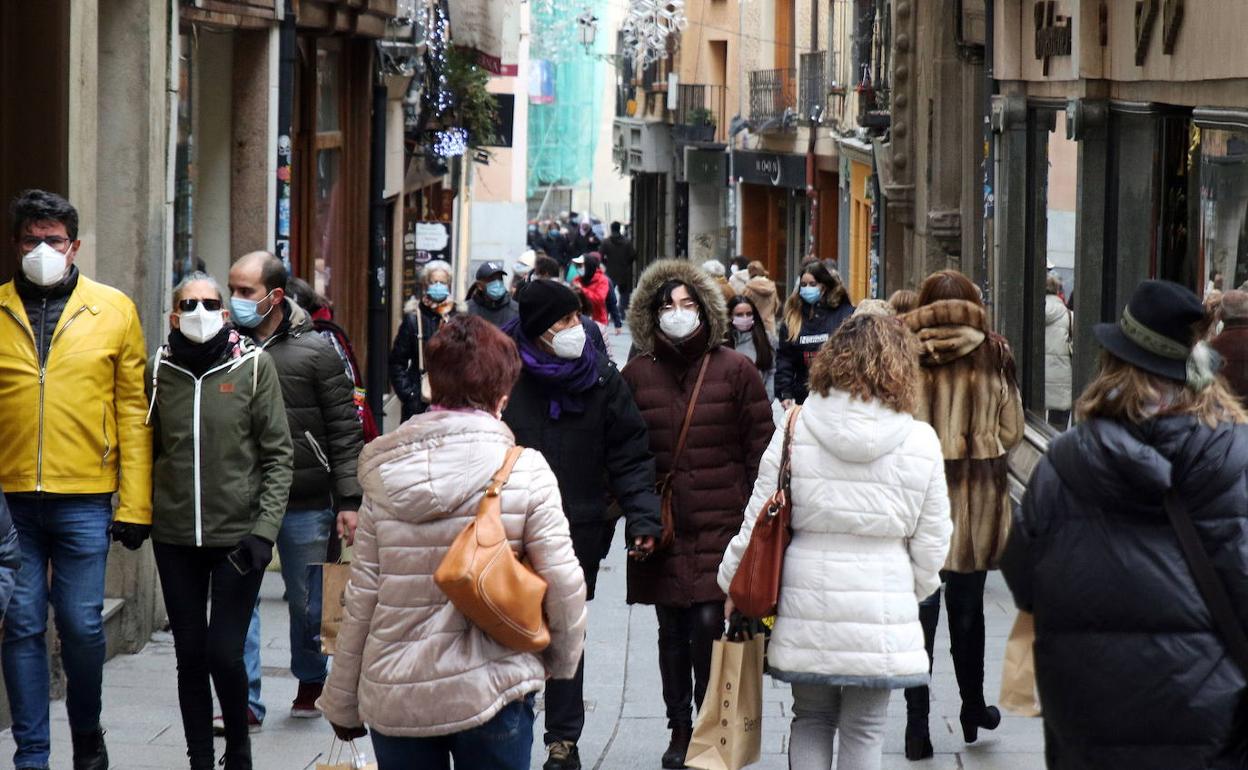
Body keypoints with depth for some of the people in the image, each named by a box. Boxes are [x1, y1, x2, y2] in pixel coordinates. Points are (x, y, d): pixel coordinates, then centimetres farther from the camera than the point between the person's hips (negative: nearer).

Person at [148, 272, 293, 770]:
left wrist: (264, 529, -11)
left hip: (238, 536, -3)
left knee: (224, 654, -6)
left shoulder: (254, 366, -3)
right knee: (190, 656, 6)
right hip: (175, 537, 3)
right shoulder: (159, 370, 4)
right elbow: (148, 449, 13)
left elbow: (278, 454, -3)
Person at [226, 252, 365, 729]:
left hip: (306, 503, -2)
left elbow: (345, 432, -2)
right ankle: (244, 700, 0)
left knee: (307, 599, 10)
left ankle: (311, 681, 33)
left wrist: (348, 501, -7)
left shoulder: (314, 351, -4)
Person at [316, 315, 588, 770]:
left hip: (394, 697, 3)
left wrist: (343, 704, 9)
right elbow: (564, 586, -8)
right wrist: (561, 660, 11)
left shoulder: (385, 477, 0)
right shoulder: (524, 471, -8)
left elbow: (361, 598, 1)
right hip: (490, 692, -2)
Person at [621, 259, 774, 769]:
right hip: (662, 526, 2)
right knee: (672, 631, 8)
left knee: (710, 623, -11)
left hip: (721, 525, -2)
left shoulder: (735, 371, 0)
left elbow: (760, 447, 2)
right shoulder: (637, 374, 6)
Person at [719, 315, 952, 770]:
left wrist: (734, 582, 15)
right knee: (864, 731, 8)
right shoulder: (921, 443, -5)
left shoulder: (795, 430, -4)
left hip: (807, 605, 1)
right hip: (881, 610, -1)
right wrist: (917, 589, 21)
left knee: (810, 720, 18)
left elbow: (760, 519, 0)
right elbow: (931, 543, 2)